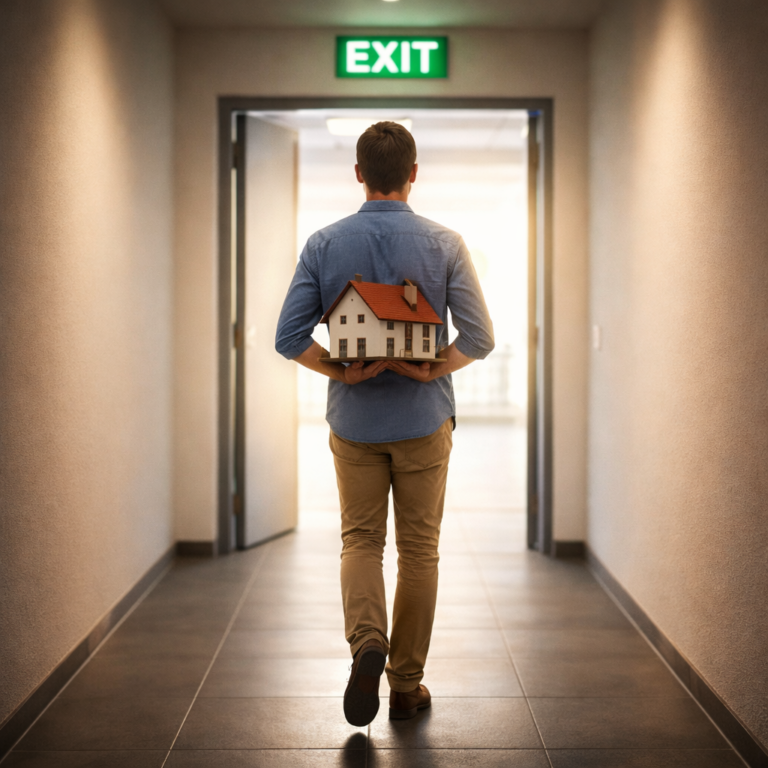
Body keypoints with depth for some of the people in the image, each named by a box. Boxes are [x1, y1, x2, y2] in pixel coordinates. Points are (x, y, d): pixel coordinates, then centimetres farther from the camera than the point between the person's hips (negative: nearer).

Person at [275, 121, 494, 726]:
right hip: (425, 419, -1)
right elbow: (479, 336, -13)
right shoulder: (444, 244, -7)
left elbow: (290, 336, -11)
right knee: (418, 547, 10)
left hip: (354, 419, 1)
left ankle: (367, 641, -12)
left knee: (360, 540, 14)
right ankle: (407, 684, 16)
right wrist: (430, 370, -6)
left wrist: (340, 371, -5)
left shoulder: (325, 244, -4)